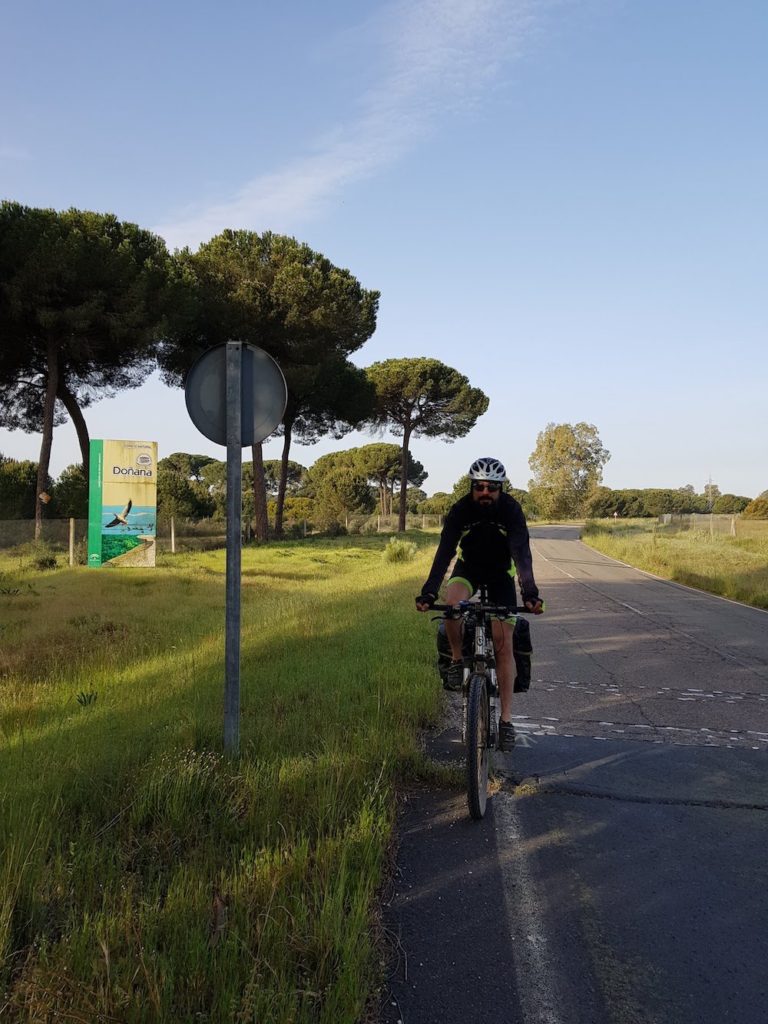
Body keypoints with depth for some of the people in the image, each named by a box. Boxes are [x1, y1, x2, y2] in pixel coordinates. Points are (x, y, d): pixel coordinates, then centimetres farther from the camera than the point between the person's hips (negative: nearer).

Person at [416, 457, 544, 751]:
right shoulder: (460, 510, -24)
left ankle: (506, 720, -4)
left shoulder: (511, 510, -26)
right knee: (452, 602, -35)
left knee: (503, 644, -9)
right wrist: (428, 592, -44)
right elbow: (445, 551, -31)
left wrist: (530, 592, -50)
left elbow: (522, 553, -35)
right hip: (468, 566, 1)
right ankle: (457, 659, -9)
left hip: (501, 572, 0)